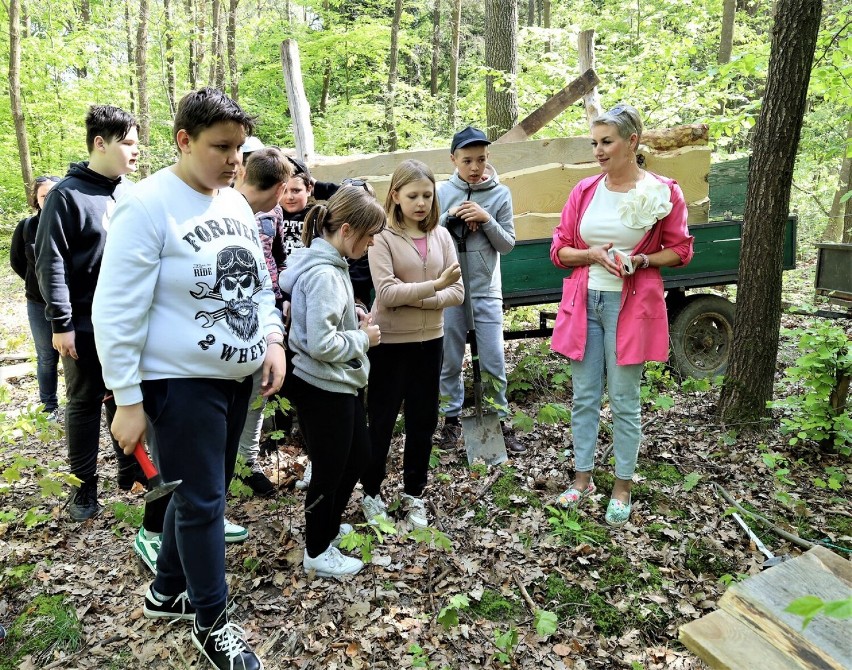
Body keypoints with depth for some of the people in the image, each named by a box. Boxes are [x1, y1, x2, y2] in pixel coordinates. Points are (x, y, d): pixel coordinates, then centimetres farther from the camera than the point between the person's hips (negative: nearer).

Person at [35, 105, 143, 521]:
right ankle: (85, 484, 22)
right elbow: (51, 263, -11)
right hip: (86, 325, -4)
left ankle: (131, 469, 30)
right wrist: (60, 322, -15)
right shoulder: (68, 194, -9)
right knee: (85, 404, 9)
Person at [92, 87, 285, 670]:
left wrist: (273, 340, 3)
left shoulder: (236, 202, 8)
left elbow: (258, 280, 18)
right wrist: (127, 400, -15)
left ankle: (167, 591, 41)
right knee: (202, 502, 3)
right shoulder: (149, 205, -15)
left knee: (203, 491, 19)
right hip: (180, 382, -7)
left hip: (236, 377, 8)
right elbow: (117, 310, -15)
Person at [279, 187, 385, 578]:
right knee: (330, 470, 7)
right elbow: (320, 343, -28)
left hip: (342, 383, 10)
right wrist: (363, 338, -14)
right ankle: (317, 553, 27)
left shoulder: (331, 264, 7)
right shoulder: (323, 274, -24)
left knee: (358, 455, 22)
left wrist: (359, 327, 3)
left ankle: (328, 526, 43)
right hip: (323, 388, -10)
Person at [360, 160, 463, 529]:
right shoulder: (382, 237, -9)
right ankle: (371, 493, 27)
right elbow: (387, 293, -19)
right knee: (381, 421, 8)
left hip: (430, 341, 4)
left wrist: (414, 299, -16)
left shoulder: (441, 235, 2)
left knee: (423, 420, 12)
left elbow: (457, 292, -3)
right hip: (389, 343, -4)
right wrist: (433, 285, -26)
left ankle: (413, 495, 29)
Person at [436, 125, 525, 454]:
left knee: (494, 362, 3)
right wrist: (450, 217, -13)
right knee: (450, 361, 11)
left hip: (486, 291, -1)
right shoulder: (443, 191, 1)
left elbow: (508, 244, -1)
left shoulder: (500, 193, -1)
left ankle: (499, 419, 19)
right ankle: (452, 418, 26)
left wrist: (486, 220, -16)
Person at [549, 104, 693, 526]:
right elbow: (559, 250, 8)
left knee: (624, 401, 4)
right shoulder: (584, 191, 5)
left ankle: (622, 488, 20)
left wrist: (642, 260, -15)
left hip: (630, 306, -3)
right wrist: (593, 254, -12)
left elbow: (680, 251, 3)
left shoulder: (664, 193, -4)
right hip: (584, 302, 4)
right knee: (584, 396, 10)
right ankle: (583, 478, 25)